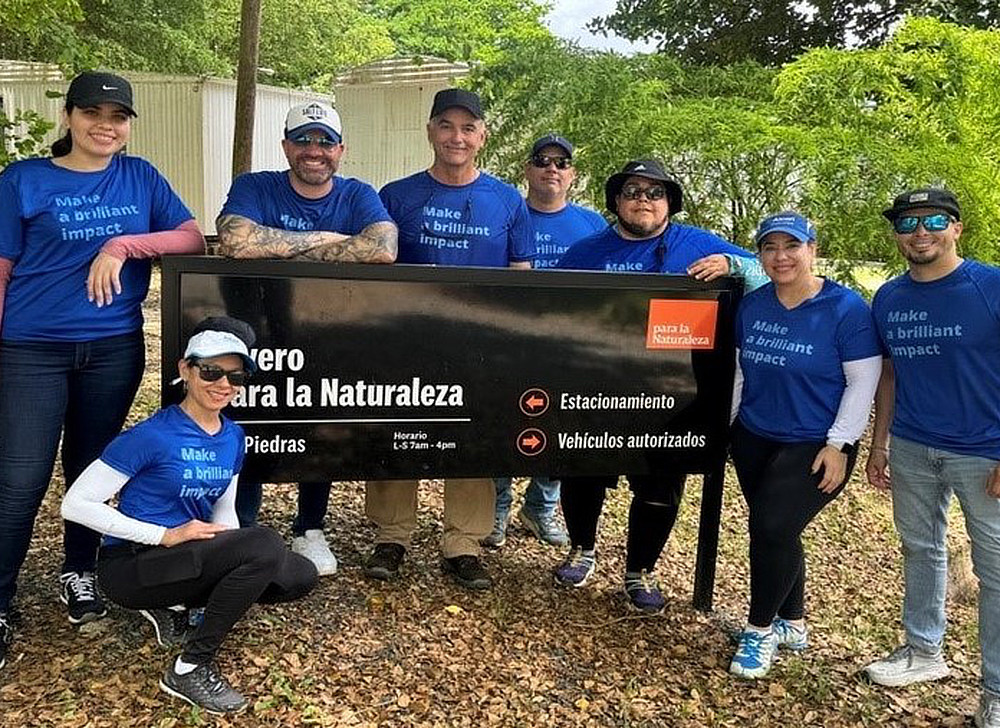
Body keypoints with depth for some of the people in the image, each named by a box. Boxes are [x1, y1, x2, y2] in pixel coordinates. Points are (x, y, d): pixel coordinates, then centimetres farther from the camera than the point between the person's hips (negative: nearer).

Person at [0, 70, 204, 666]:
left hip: (115, 349, 2)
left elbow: (193, 239, -1)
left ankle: (80, 573, 34)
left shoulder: (141, 177, 8)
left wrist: (124, 245, -15)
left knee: (91, 468, 14)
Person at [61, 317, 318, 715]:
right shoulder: (151, 436, -17)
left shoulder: (233, 436, 4)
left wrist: (235, 554, -9)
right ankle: (189, 669, -14)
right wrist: (165, 535, -21)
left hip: (189, 560, 7)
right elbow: (75, 504, -16)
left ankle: (173, 605, 7)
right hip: (130, 566, -7)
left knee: (300, 575, -7)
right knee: (265, 544, -27)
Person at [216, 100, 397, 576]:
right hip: (259, 337, -2)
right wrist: (322, 238, -22)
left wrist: (287, 249, -23)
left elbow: (383, 249, -25)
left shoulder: (358, 196, -3)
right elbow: (235, 242, -28)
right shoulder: (254, 189, -6)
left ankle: (310, 531, 30)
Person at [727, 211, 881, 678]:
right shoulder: (752, 306, 3)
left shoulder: (846, 308, -11)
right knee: (775, 533, 9)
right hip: (753, 440, 5)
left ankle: (760, 630, 7)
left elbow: (863, 382, -11)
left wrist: (839, 445, -14)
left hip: (814, 446, -5)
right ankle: (792, 624, 30)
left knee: (772, 527, -14)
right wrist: (729, 426, 16)